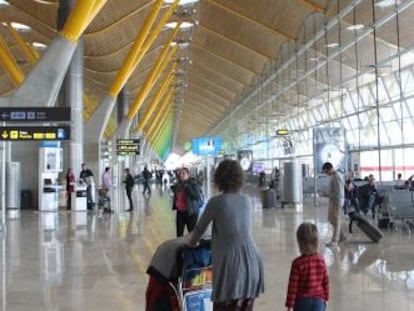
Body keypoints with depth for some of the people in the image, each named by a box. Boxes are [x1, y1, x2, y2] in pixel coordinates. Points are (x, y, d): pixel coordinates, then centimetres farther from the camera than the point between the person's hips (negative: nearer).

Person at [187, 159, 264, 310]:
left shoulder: (216, 202, -6)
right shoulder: (247, 200, 9)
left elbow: (200, 228, 7)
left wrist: (190, 244, 28)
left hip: (231, 264, -5)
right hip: (252, 263, 5)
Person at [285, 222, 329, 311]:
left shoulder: (297, 263, -18)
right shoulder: (321, 260, -6)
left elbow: (293, 286, -14)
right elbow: (325, 282, 3)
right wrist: (325, 298, 17)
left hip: (302, 301, -2)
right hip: (318, 300, 3)